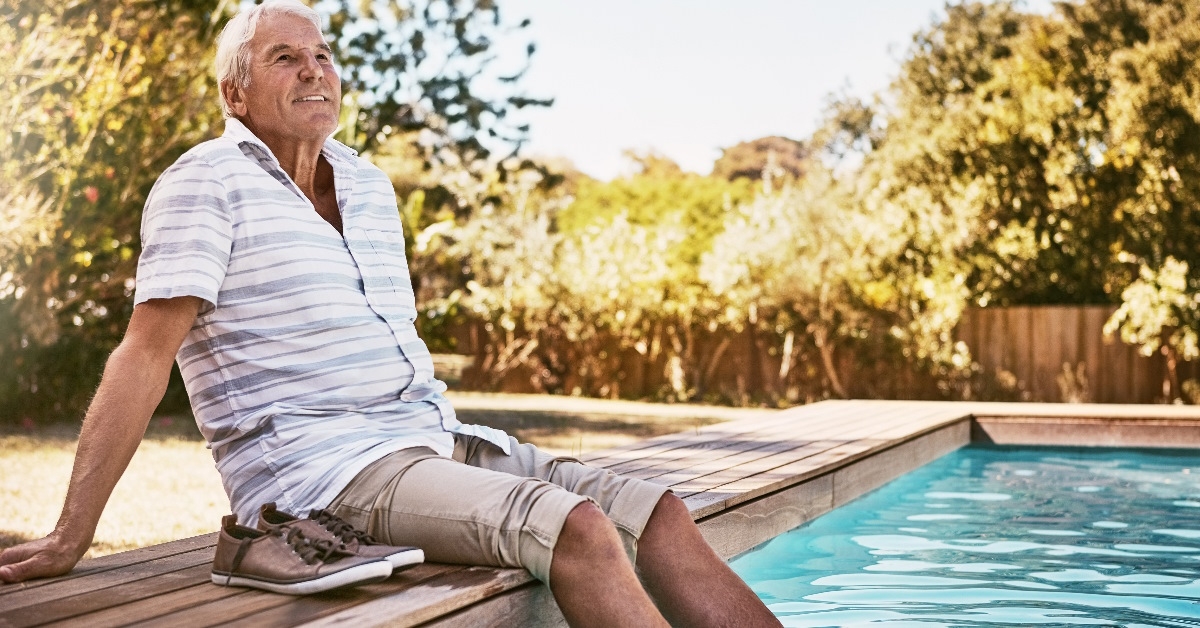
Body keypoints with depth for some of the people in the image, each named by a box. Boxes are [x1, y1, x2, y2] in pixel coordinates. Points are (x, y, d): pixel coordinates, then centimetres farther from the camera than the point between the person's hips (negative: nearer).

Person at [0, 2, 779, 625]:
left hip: (433, 440, 8)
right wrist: (71, 538, -14)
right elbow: (145, 355, -11)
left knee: (657, 515, -7)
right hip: (314, 469, -8)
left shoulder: (370, 185, 18)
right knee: (578, 530, -27)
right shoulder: (206, 184, -5)